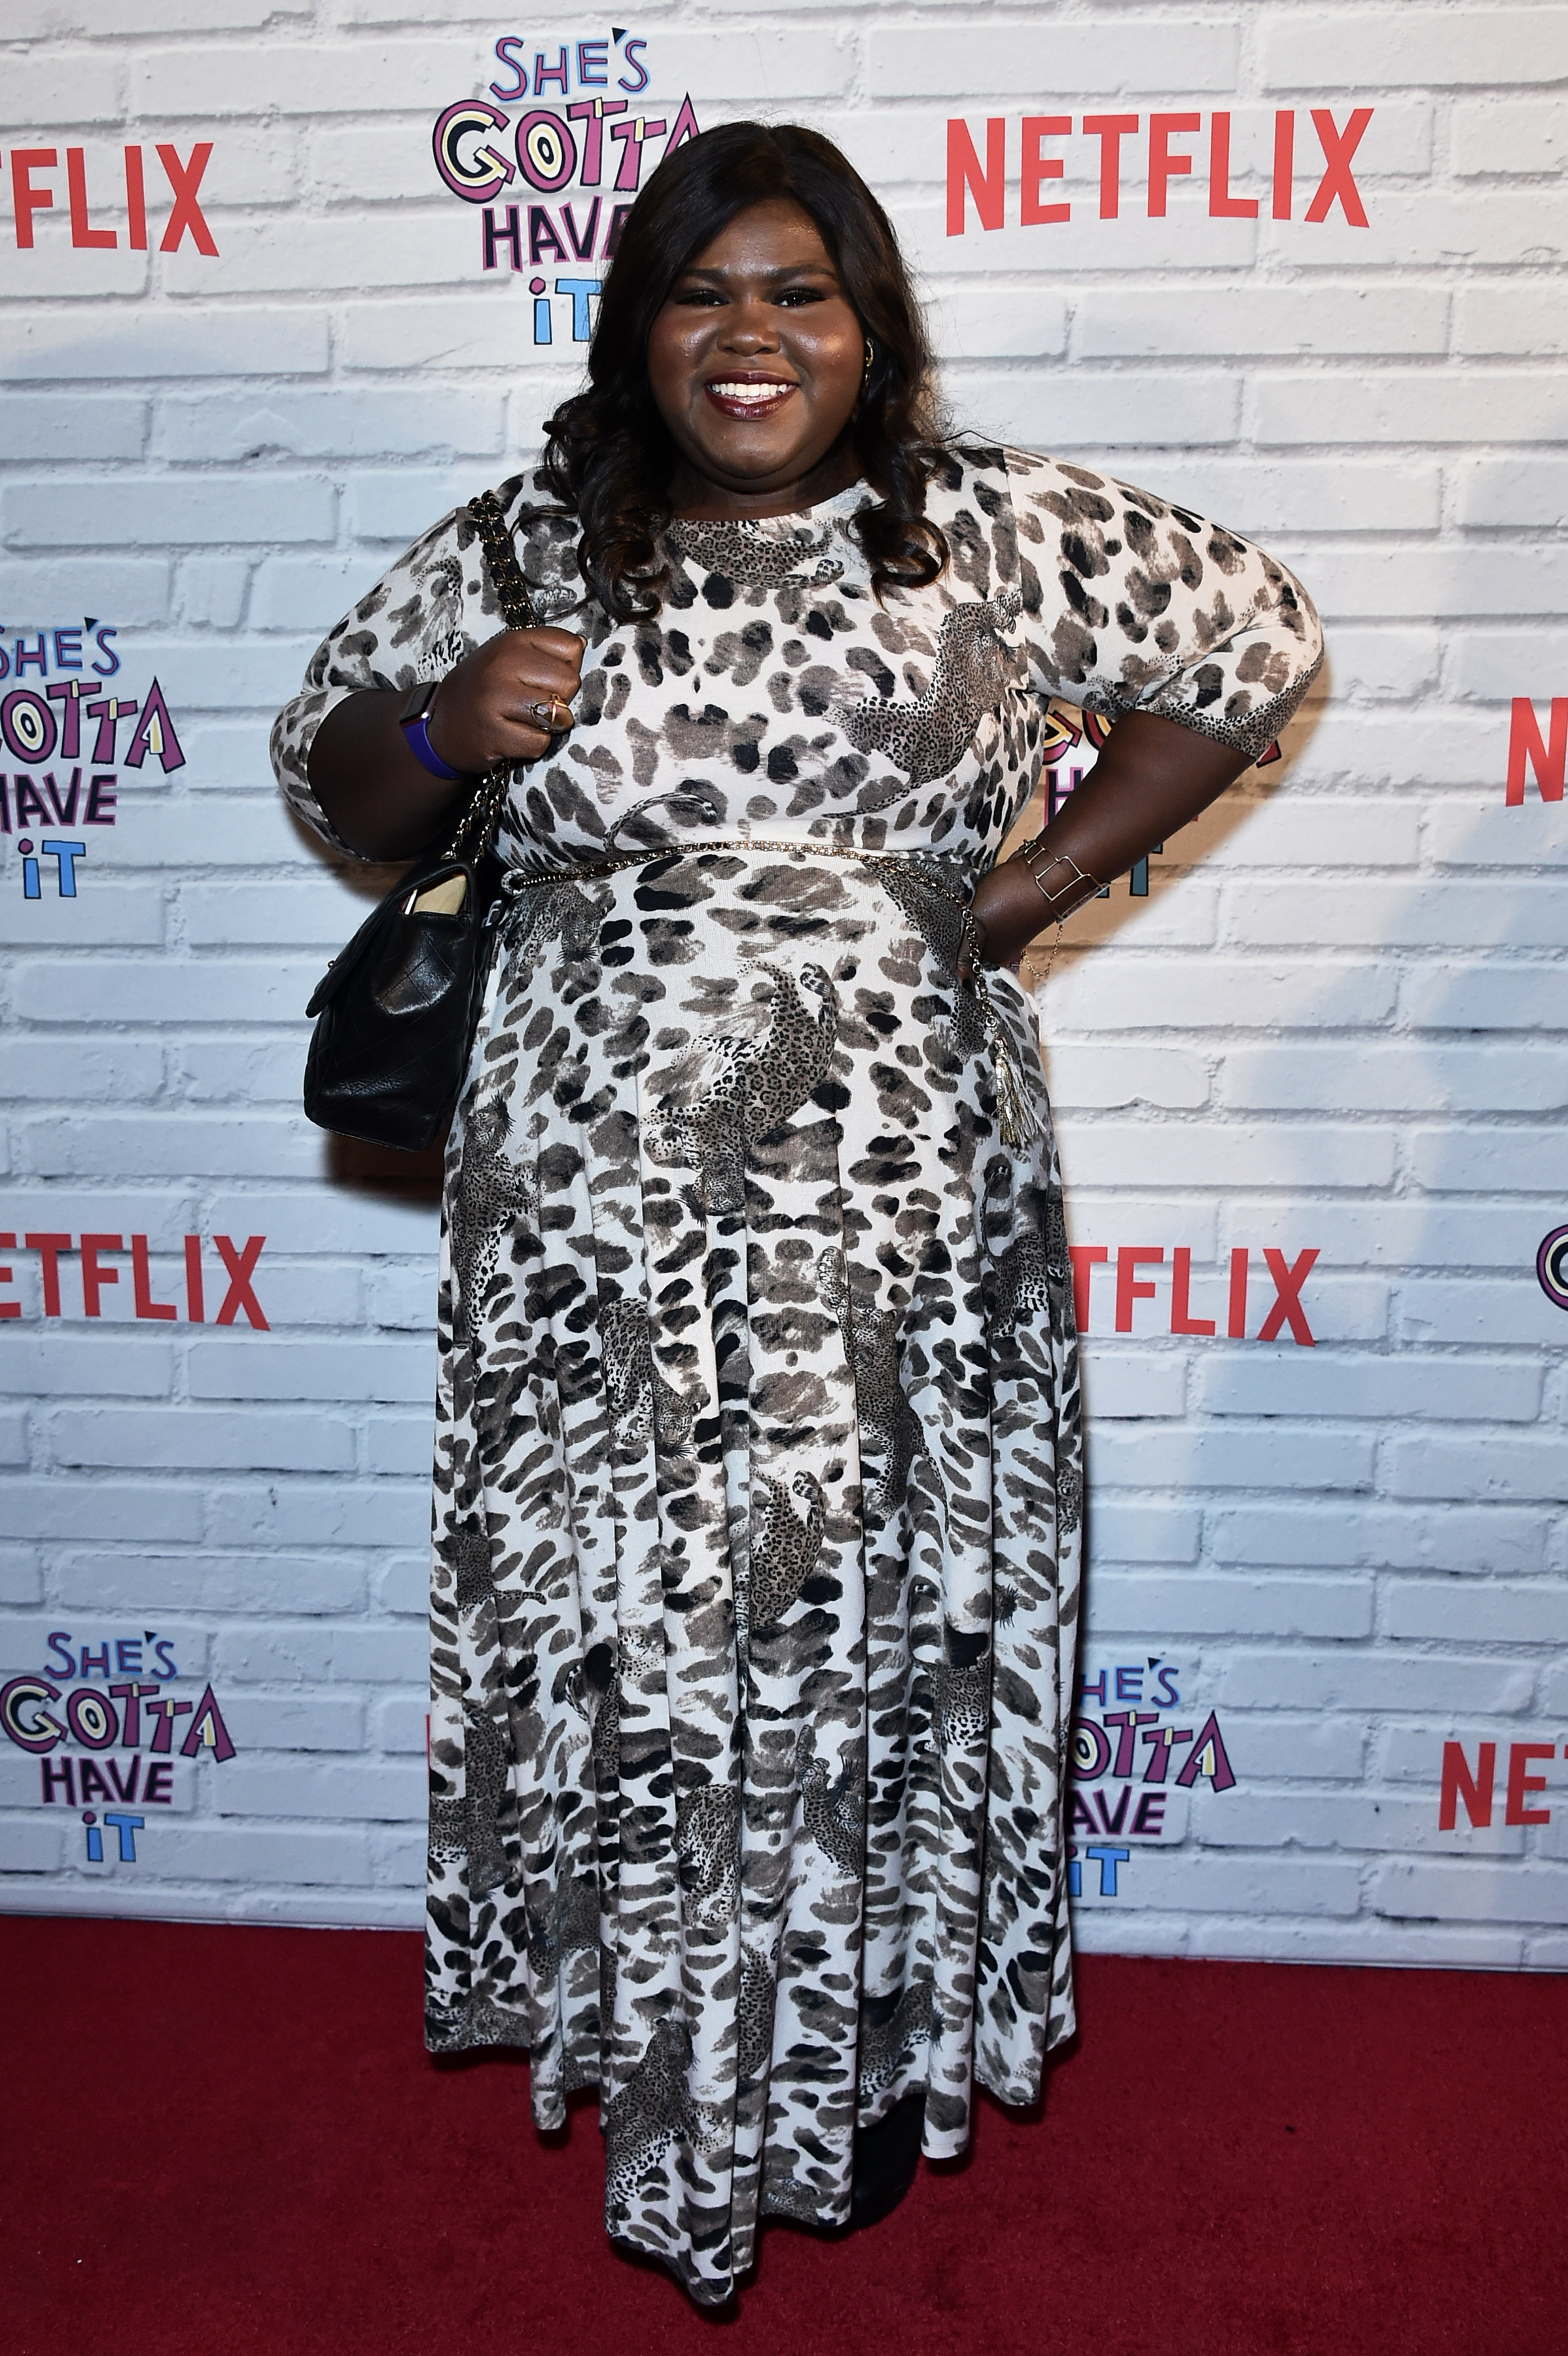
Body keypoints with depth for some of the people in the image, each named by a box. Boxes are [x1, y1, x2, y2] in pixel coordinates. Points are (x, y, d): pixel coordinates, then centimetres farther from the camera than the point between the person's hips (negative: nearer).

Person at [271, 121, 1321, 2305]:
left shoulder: (995, 531, 2)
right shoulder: (524, 547, 5)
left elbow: (1254, 642, 10)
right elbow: (334, 773, 13)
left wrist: (1040, 889, 2)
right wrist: (449, 726, -11)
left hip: (901, 1208, 0)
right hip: (597, 1207, 1)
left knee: (886, 1611, 11)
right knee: (621, 1623, 8)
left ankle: (869, 2044, 37)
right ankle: (660, 2035, 35)